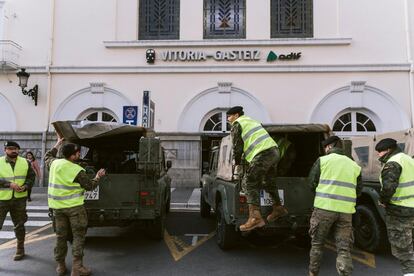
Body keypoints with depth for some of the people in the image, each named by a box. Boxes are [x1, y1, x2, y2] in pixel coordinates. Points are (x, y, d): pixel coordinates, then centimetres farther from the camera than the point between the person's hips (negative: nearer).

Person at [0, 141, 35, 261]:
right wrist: (10, 184, -22)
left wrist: (25, 186, -9)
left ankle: (20, 249, 28)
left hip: (19, 199, 2)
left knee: (19, 225, 14)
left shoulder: (25, 162, 4)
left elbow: (31, 177, 8)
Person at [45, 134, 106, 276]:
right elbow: (90, 186, -4)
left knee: (61, 235, 15)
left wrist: (57, 144, 31)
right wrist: (98, 177, 12)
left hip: (57, 206, 6)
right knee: (78, 235, 2)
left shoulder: (55, 163, -1)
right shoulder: (77, 171, -16)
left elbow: (47, 157, 25)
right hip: (74, 206, -6)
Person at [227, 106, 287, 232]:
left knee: (251, 184, -6)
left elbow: (237, 146, 1)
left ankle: (255, 217, -14)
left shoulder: (237, 124, 5)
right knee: (268, 181, 24)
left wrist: (237, 163, 14)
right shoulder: (251, 120, 30)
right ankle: (278, 208, 35)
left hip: (262, 155, -9)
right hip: (274, 151, 9)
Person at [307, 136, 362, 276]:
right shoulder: (354, 165, 13)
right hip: (346, 211, 3)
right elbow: (358, 190, 14)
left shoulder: (323, 160, 2)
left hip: (324, 207, -2)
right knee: (344, 248, 8)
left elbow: (312, 182, 4)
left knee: (317, 244, 14)